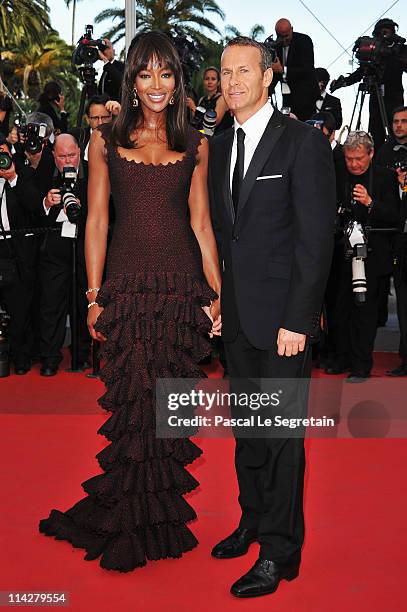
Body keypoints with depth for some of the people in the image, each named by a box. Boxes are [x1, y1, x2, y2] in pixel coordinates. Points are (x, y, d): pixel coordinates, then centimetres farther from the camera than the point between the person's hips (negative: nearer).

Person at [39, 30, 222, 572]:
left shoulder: (195, 146, 10)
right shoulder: (106, 141, 7)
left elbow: (201, 223, 8)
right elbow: (97, 221, 5)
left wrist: (217, 294, 1)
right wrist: (95, 296, -1)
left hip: (183, 284, 1)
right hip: (128, 284, -1)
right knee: (134, 400, 0)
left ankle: (154, 518, 22)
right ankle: (138, 525, 18)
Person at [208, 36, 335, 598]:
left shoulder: (304, 142, -8)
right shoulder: (219, 147, 13)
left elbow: (316, 238, -13)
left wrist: (297, 320, -17)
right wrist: (216, 298, 7)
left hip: (283, 315, -6)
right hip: (236, 315, 7)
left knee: (281, 431, -1)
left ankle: (279, 552, 12)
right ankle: (253, 521, 32)